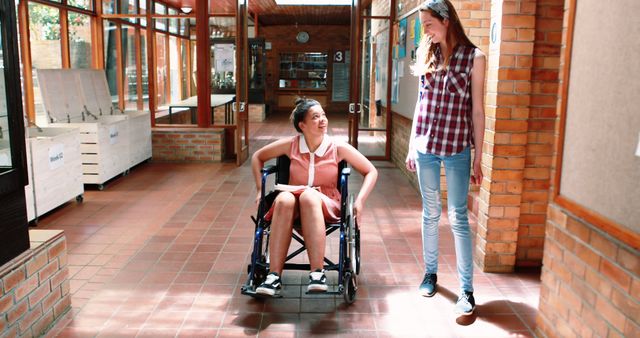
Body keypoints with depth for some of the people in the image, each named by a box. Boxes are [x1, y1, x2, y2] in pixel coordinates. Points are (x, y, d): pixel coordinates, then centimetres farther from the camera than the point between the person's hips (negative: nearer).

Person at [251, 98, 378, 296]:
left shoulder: (338, 148, -3)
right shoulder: (291, 145, 2)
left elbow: (371, 171, 3)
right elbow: (257, 157, 16)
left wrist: (360, 200, -10)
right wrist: (260, 189, 8)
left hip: (327, 206, -1)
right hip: (293, 203, 2)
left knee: (309, 196, -38)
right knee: (284, 199, -36)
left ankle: (317, 273, -43)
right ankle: (274, 276, -40)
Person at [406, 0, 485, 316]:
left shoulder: (473, 57, -5)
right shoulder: (427, 55, 7)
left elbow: (477, 110, -4)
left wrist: (478, 157, -5)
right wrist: (412, 145, 11)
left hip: (457, 148, -4)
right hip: (425, 145, 4)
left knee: (458, 217, -2)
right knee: (430, 212, 12)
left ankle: (466, 289, 7)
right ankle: (430, 272, 28)